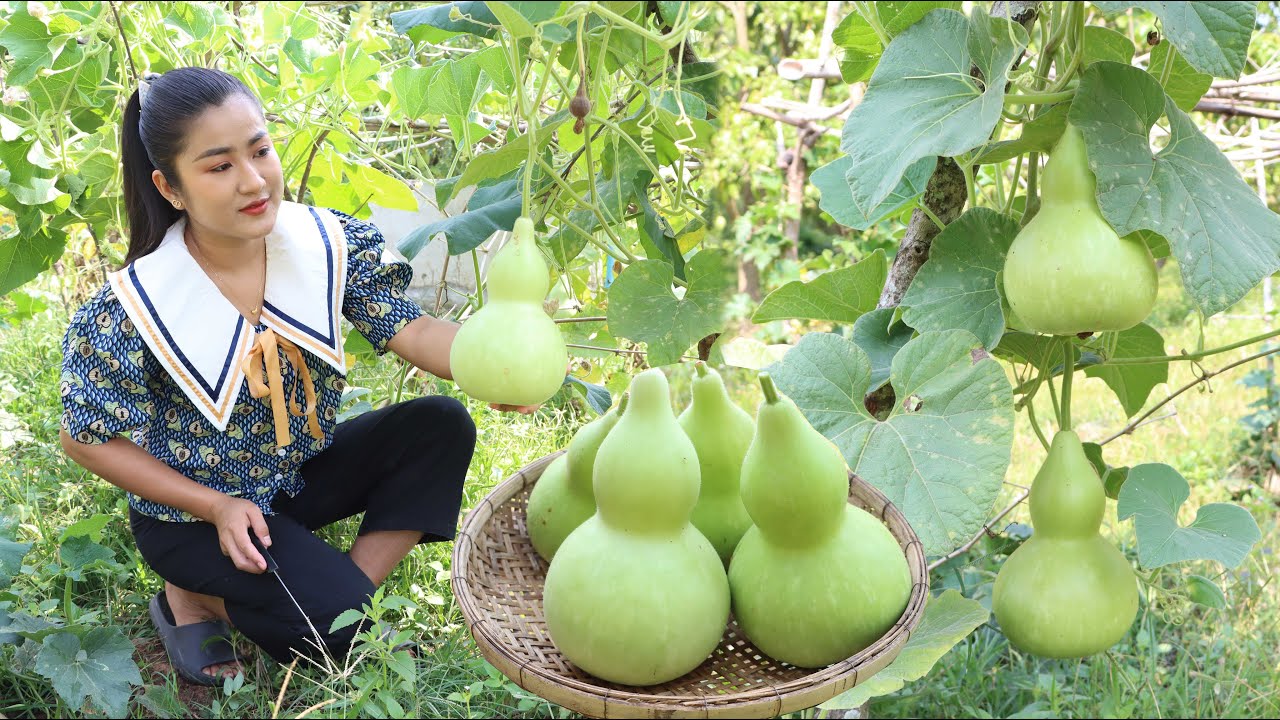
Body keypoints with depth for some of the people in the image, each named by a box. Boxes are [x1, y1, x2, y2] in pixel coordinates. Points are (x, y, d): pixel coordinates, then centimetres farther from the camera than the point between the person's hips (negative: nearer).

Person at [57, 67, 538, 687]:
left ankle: (349, 592, -9)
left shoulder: (329, 242, -15)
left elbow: (410, 329, -19)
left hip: (307, 470, 5)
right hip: (196, 512, -5)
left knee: (441, 427, -15)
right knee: (340, 625, -22)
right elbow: (87, 439, -13)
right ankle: (195, 596, 5)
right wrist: (216, 507, -19)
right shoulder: (128, 315, -25)